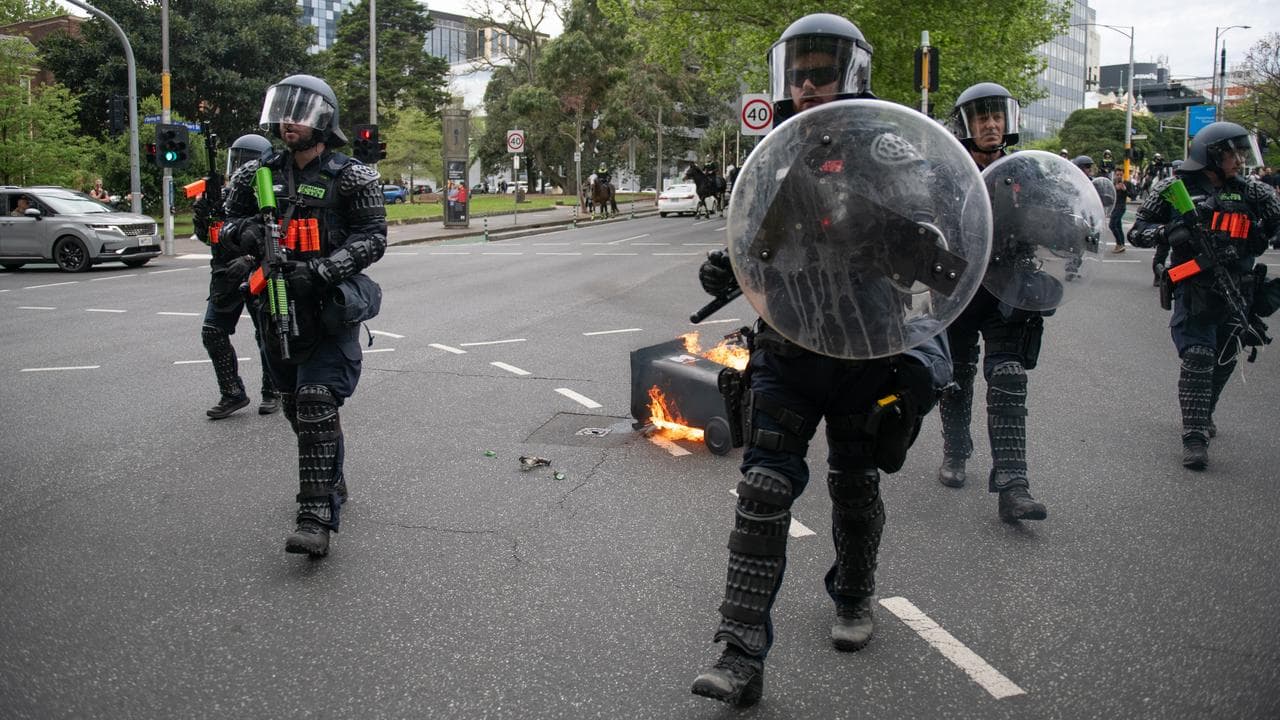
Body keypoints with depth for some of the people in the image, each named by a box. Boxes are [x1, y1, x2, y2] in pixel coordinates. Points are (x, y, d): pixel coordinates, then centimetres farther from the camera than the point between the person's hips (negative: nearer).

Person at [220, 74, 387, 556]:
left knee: (317, 405, -16)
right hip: (278, 309, 6)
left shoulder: (350, 177, -5)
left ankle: (317, 517, -18)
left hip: (329, 308, -6)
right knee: (296, 408, 16)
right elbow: (229, 221, 19)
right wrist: (244, 230, -7)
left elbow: (373, 237, -8)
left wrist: (320, 271, -20)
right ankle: (331, 483, 37)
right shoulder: (257, 175, 9)